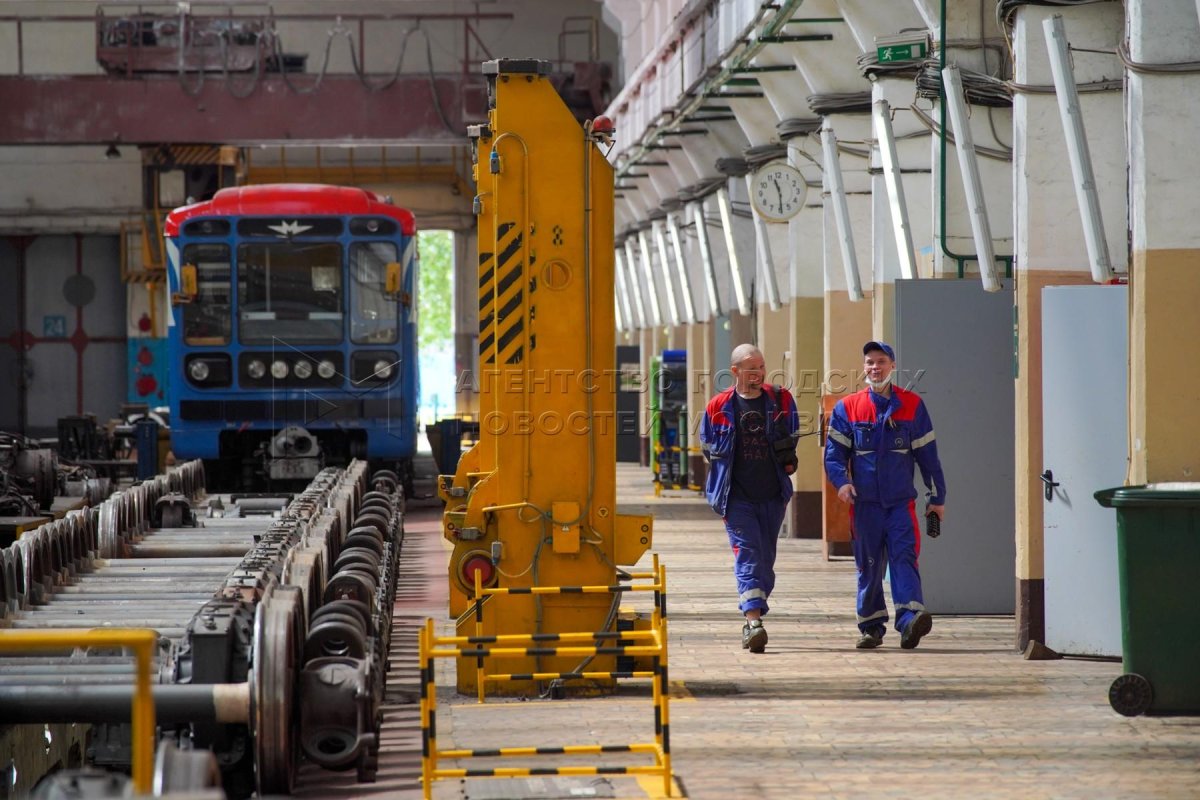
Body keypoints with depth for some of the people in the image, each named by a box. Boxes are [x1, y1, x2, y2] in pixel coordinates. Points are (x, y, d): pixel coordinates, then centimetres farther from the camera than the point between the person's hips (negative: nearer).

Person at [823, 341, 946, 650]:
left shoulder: (912, 405, 7)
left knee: (904, 558, -14)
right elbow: (834, 451, 4)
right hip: (864, 501, 1)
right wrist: (841, 481, -15)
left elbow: (927, 453, 10)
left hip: (901, 500, -1)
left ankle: (909, 620, -24)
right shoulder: (847, 408, 7)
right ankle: (871, 627, 16)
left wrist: (937, 497, 12)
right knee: (868, 565, 5)